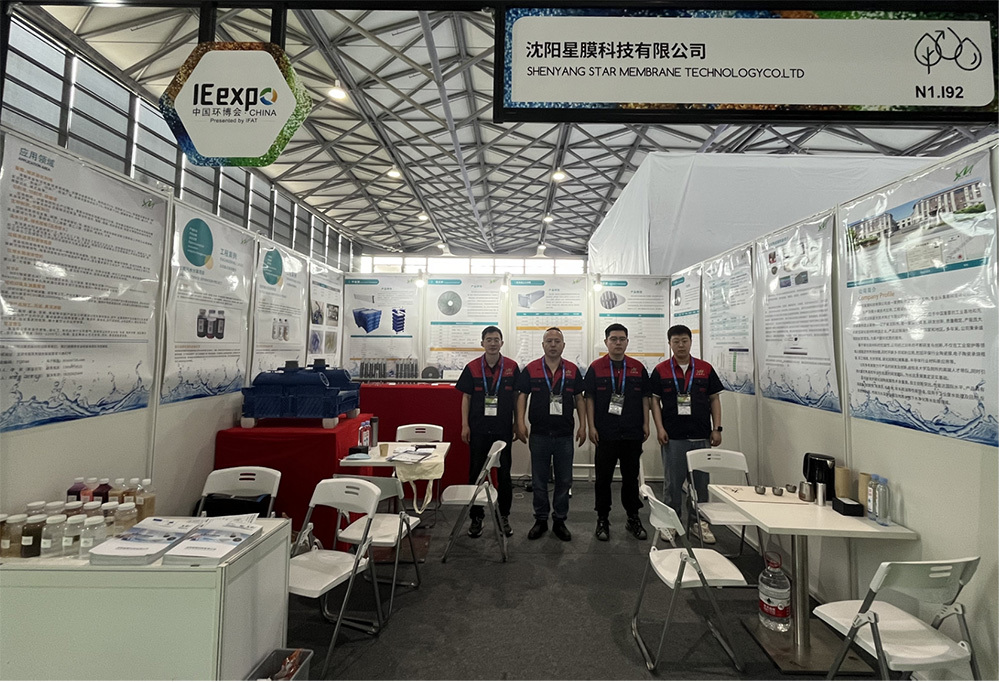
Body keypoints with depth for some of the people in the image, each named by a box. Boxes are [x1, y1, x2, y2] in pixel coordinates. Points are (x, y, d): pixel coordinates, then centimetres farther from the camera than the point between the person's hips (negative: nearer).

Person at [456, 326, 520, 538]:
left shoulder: (511, 367, 0)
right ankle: (476, 517, 21)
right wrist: (465, 425, -2)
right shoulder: (472, 367, 0)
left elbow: (517, 397, 6)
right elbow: (466, 397, 3)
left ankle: (504, 516, 24)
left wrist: (517, 424, 4)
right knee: (476, 473, 8)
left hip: (503, 429, 0)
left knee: (504, 473, 9)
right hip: (478, 429, 0)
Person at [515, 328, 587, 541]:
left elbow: (579, 398, 8)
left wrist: (582, 425, 2)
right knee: (539, 481, 9)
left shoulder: (573, 370, 4)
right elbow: (522, 396, 0)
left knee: (564, 480, 9)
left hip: (565, 435, 1)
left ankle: (560, 521, 24)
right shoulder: (530, 369, -1)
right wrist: (520, 422, -10)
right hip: (539, 434, -1)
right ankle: (540, 520, 24)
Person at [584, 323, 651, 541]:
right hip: (605, 434, -2)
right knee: (603, 477, 6)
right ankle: (602, 520, 19)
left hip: (633, 433, 2)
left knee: (631, 477, 12)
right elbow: (589, 398, -1)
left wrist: (646, 424, 3)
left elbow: (645, 398, 10)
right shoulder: (596, 367, 0)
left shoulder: (638, 368, 6)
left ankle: (633, 518, 27)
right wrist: (591, 427, -6)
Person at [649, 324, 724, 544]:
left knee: (701, 481, 10)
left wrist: (717, 428, 1)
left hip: (701, 436, 2)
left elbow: (714, 398, 7)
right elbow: (655, 400, 1)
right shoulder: (661, 370, 0)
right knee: (672, 482, 8)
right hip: (673, 437, -1)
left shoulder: (705, 369, 5)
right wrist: (659, 428, -8)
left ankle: (702, 522, 25)